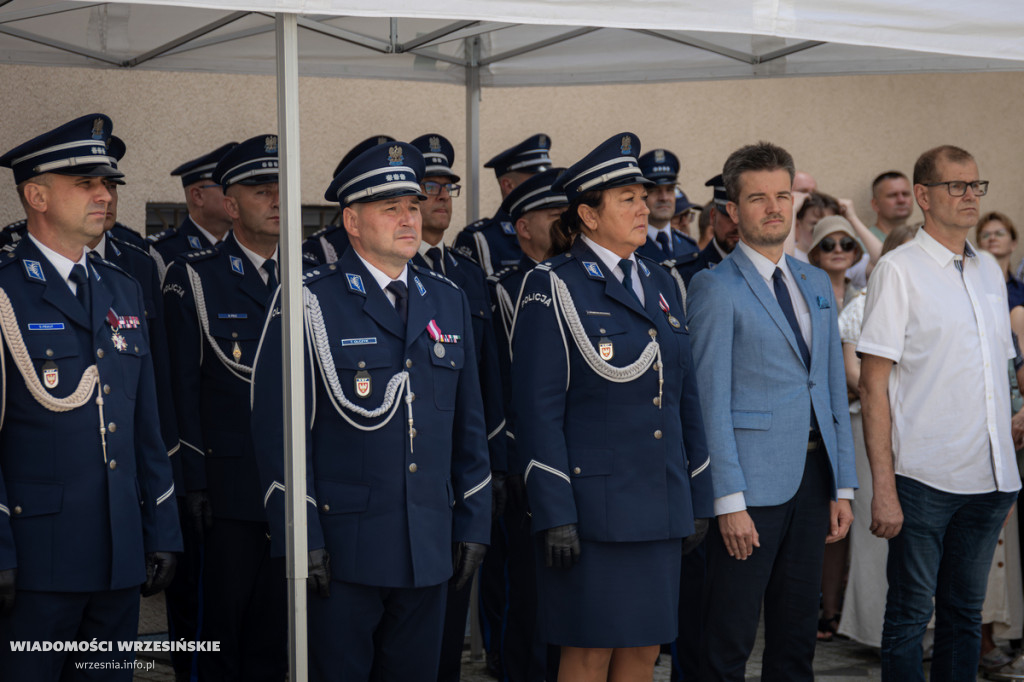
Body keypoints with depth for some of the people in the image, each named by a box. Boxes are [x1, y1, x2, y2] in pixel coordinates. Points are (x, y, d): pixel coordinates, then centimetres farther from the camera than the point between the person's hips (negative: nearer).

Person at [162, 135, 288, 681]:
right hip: (230, 486, -3)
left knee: (274, 626, 11)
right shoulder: (193, 278, -1)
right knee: (224, 621, 3)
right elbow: (184, 386, -3)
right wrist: (194, 482, -7)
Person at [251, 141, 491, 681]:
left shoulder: (448, 302, 11)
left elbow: (468, 427, 15)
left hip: (428, 550, 5)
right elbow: (279, 427, -9)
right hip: (340, 551, -5)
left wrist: (473, 524, 10)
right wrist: (301, 538, -13)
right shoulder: (310, 303, -5)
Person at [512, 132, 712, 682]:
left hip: (662, 506, 6)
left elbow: (685, 398, 16)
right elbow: (538, 407, -11)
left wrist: (697, 498, 12)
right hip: (593, 505, -6)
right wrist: (554, 514, -16)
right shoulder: (553, 287, -6)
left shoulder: (660, 284, 13)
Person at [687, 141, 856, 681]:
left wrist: (843, 485, 10)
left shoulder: (816, 284, 14)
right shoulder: (714, 288, -7)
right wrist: (729, 500, -15)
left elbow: (834, 389, 16)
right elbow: (711, 400, -11)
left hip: (811, 479, 6)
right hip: (753, 482, -6)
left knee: (797, 637, 13)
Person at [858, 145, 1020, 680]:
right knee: (911, 615, 0)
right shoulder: (898, 271, -5)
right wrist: (883, 488, -14)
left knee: (965, 614, 12)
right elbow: (873, 385, -9)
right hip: (924, 476, -6)